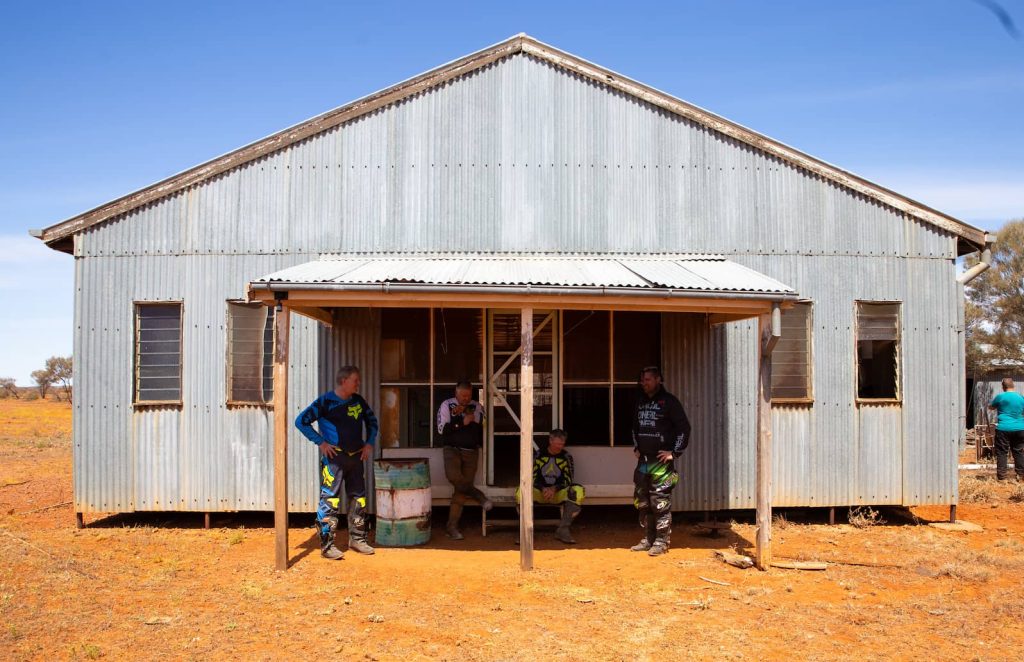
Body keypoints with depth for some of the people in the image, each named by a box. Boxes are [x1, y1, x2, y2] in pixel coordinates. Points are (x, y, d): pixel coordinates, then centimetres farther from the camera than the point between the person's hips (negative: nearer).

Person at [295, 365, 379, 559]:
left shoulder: (358, 401, 9)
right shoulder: (326, 401, -8)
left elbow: (372, 421, 23)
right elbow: (301, 421, -10)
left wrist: (369, 443, 11)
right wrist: (321, 442, -13)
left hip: (356, 456, 6)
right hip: (334, 457, -6)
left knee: (358, 499, 11)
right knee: (329, 500, -7)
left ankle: (357, 539, 23)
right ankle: (327, 545, -2)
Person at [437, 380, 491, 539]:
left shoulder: (477, 407, 7)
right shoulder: (446, 405, 3)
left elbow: (478, 430, -3)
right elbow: (442, 429, -6)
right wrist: (462, 423, -10)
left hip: (471, 451, 1)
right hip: (452, 449, -1)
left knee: (460, 490, -2)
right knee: (453, 475, -32)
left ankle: (452, 526, 4)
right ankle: (478, 495, -15)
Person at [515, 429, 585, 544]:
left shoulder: (566, 457, 5)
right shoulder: (538, 455, 4)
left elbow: (568, 480, 1)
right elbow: (532, 478, 1)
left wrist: (554, 489, -18)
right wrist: (543, 489, -19)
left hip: (558, 492, 1)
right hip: (540, 492, 0)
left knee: (578, 491, -31)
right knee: (521, 491, -33)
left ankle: (563, 530, -24)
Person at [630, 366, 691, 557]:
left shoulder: (669, 401, -7)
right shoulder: (641, 403, 14)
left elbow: (684, 427, -9)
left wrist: (675, 452, -12)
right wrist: (636, 447, 16)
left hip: (661, 460, -7)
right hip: (643, 460, 7)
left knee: (661, 501, -7)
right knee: (642, 501, 10)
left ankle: (662, 541, 0)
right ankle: (648, 539, 20)